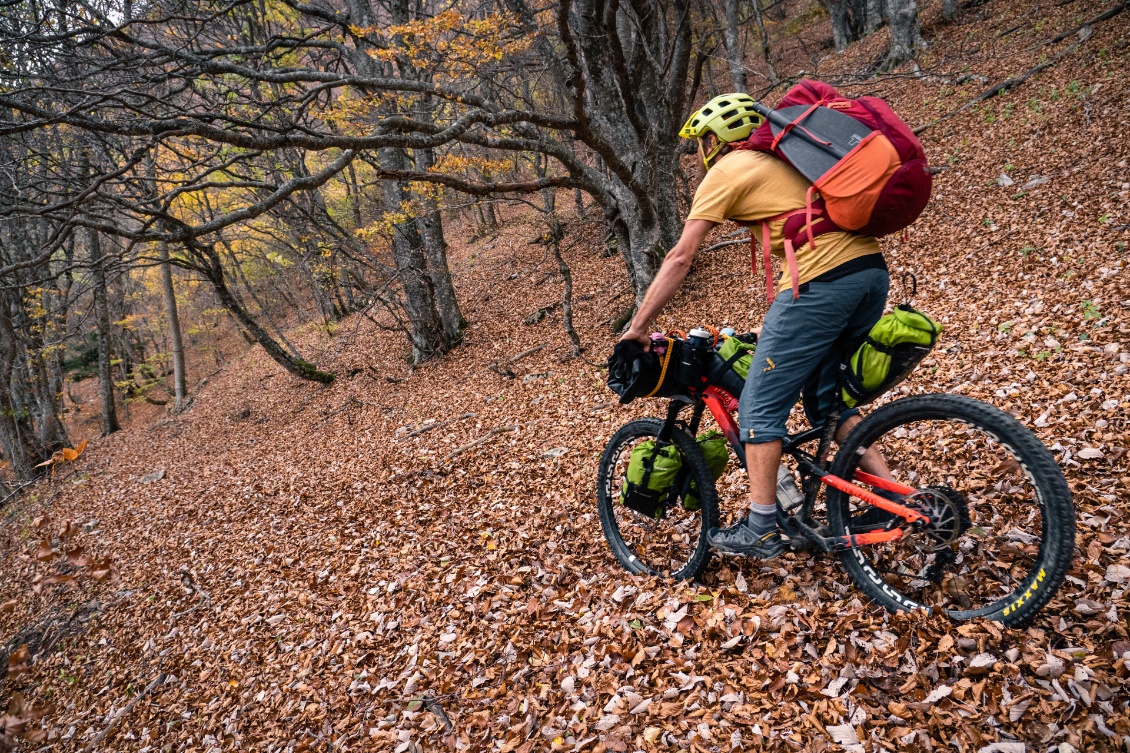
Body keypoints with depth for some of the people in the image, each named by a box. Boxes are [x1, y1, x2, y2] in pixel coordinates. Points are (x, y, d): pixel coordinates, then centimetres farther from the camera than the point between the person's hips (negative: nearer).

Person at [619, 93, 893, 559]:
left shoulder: (726, 171, 4)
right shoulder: (779, 160, 29)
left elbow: (680, 258, -1)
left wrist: (637, 328, 4)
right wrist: (778, 321, 36)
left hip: (823, 281, -9)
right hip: (872, 271, 9)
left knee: (759, 407, 2)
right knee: (825, 400, 21)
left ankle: (761, 529, 8)